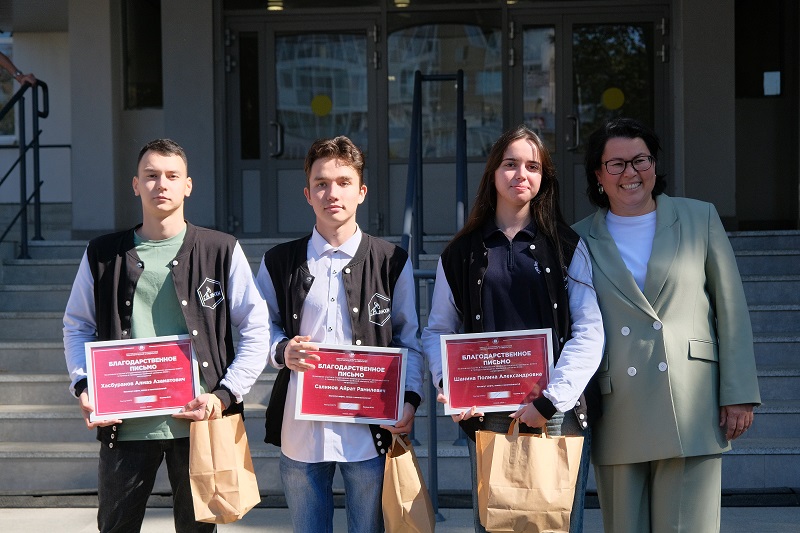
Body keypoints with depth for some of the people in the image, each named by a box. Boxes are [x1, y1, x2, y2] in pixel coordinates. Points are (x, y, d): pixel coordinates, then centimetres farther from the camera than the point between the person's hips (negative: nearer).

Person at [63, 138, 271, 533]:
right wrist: (82, 388, -2)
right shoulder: (103, 255, 7)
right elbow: (77, 326, 14)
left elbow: (256, 329, 2)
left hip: (198, 422, -1)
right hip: (124, 424, 1)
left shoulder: (221, 251, 1)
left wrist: (224, 396, -9)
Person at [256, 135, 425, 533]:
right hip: (300, 429, 1)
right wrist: (282, 351, -12)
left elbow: (408, 341, 6)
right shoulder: (279, 262, 6)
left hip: (370, 429, -1)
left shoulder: (392, 262, 4)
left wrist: (410, 399, -9)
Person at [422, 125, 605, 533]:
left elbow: (589, 332, -1)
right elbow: (437, 332, 13)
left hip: (560, 412, -1)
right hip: (488, 417, 1)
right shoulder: (462, 252, 12)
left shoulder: (568, 247, 7)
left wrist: (550, 400, -10)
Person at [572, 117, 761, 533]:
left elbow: (732, 312, 7)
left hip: (690, 417, -1)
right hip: (616, 422, 1)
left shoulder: (700, 219, 8)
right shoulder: (580, 240, 8)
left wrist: (739, 394, 2)